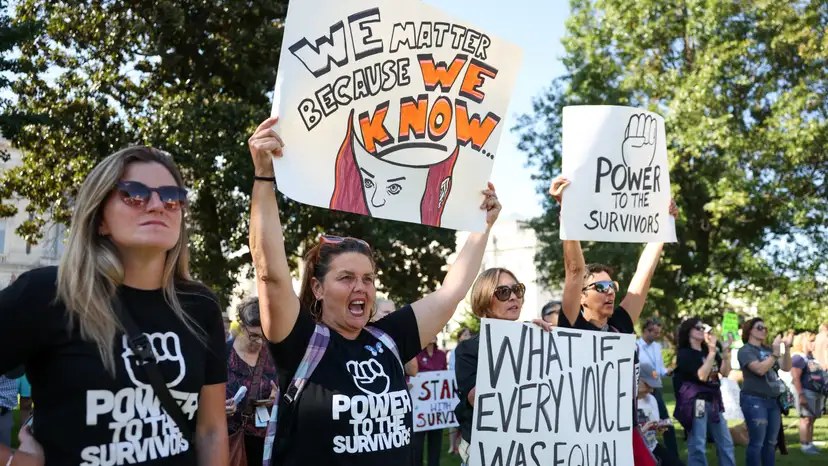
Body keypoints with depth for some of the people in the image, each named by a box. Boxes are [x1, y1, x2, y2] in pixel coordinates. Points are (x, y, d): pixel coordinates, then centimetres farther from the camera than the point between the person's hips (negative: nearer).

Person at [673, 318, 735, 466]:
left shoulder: (708, 350, 12)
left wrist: (725, 351, -4)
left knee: (726, 442, 11)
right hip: (696, 402, -7)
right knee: (697, 446, -5)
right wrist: (712, 352, -18)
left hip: (714, 401, 7)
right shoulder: (684, 354, -7)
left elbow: (725, 372, 7)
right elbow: (701, 375, -18)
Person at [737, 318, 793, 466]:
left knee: (771, 442, 10)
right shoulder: (745, 350, -6)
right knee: (757, 442, -8)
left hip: (773, 400, 7)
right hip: (755, 400, -7)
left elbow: (786, 367, 7)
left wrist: (787, 348, -4)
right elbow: (760, 369, -20)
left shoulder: (767, 350, 12)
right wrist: (775, 353, -22)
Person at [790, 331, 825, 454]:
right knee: (806, 419, -8)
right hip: (806, 392, -9)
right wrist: (801, 395, -24)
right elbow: (796, 378, -18)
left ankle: (810, 444, 15)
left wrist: (822, 392, 20)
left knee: (812, 419, 10)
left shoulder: (811, 357, 17)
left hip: (817, 393, 9)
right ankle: (805, 445, -5)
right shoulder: (798, 358, -11)